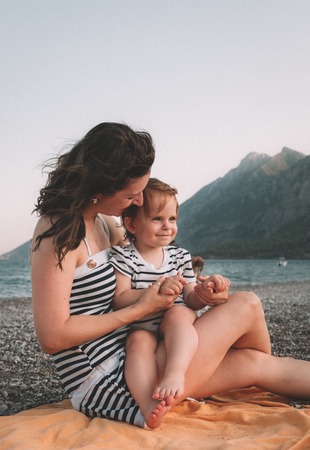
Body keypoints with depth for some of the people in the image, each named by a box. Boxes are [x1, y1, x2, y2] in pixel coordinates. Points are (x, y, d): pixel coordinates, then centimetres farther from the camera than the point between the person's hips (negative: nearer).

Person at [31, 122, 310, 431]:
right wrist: (142, 309, -15)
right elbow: (52, 337, -21)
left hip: (124, 362, 9)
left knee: (255, 363, 7)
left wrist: (192, 291, -1)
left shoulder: (101, 222, 10)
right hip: (110, 388, -8)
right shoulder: (58, 232, -18)